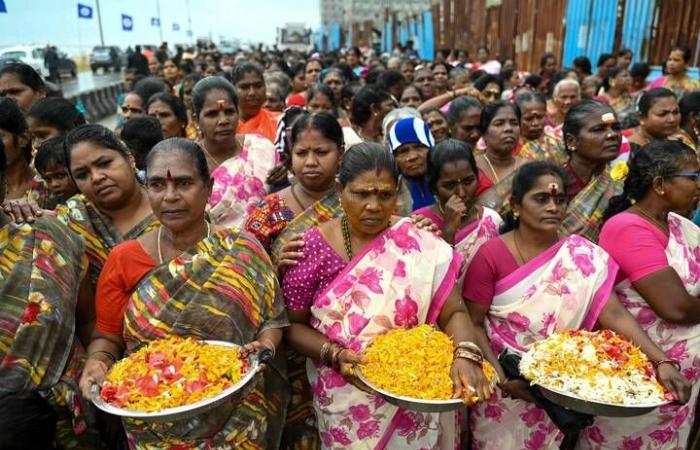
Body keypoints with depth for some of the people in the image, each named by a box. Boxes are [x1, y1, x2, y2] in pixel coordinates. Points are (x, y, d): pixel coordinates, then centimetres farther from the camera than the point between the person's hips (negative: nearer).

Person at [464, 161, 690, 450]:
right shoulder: (491, 255, -14)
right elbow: (474, 322, -11)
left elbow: (615, 314, -13)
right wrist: (501, 377, -19)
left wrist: (662, 362, -25)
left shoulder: (583, 256, -5)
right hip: (504, 384, -2)